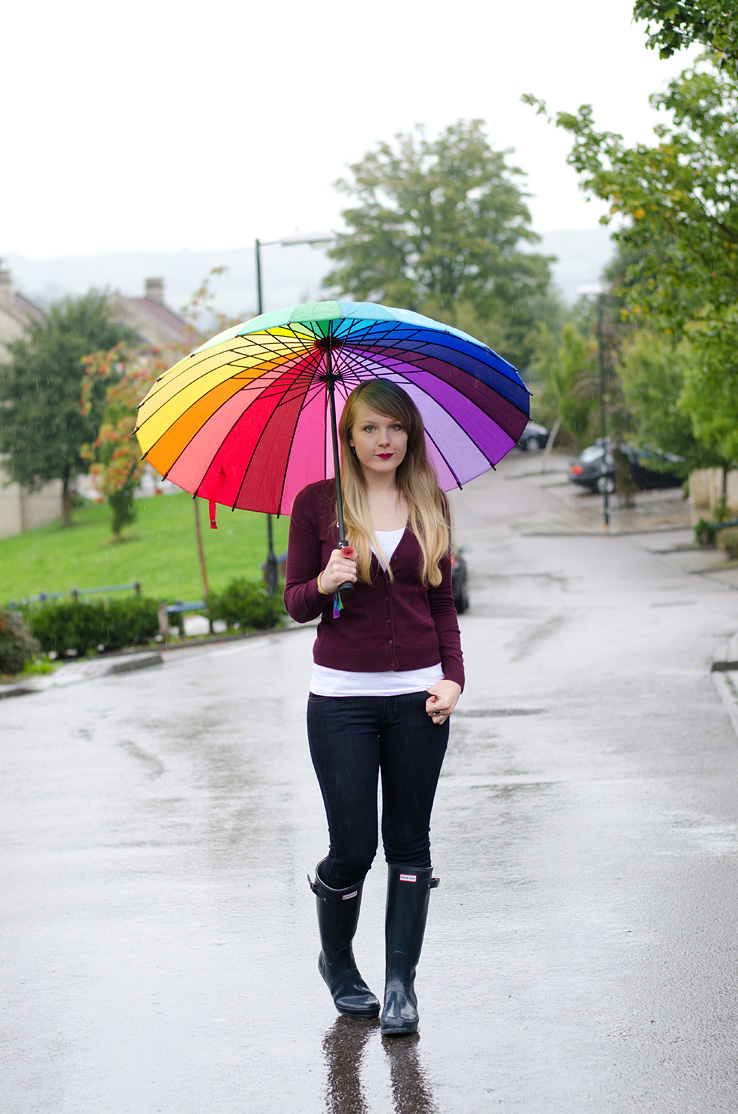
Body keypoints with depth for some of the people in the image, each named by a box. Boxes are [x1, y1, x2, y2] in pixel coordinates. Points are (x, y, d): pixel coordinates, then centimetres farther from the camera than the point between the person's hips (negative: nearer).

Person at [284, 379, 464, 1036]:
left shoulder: (429, 503, 7)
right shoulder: (317, 503, 0)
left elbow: (442, 602, 12)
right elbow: (296, 603, 3)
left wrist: (452, 676, 0)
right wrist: (324, 584, -19)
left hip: (418, 697, 2)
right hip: (343, 697, -2)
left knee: (409, 842, 3)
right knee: (352, 847, -1)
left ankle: (401, 984, 10)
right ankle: (338, 963, 25)